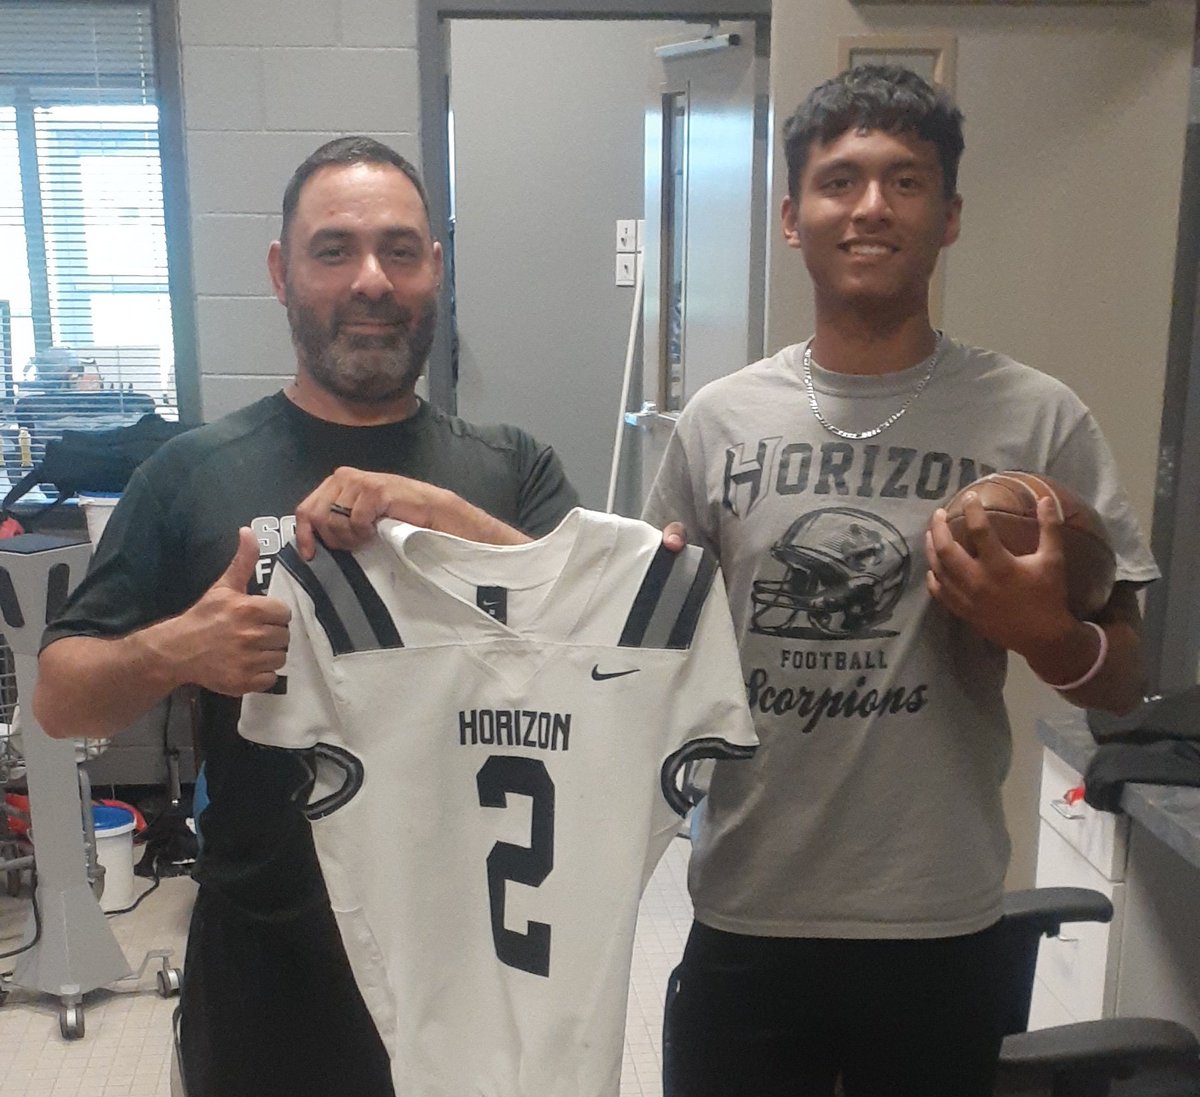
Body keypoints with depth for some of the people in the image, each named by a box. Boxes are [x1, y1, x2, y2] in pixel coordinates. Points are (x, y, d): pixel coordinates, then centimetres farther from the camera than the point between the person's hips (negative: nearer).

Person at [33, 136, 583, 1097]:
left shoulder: (512, 467, 0)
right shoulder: (195, 472, -3)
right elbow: (59, 699, -1)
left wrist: (434, 508, -23)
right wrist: (172, 651, -22)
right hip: (267, 957, 0)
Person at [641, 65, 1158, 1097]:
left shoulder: (1038, 419, -6)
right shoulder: (719, 418, 0)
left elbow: (1126, 680, -1)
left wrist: (1045, 635, -21)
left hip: (939, 931, -1)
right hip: (744, 917, 2)